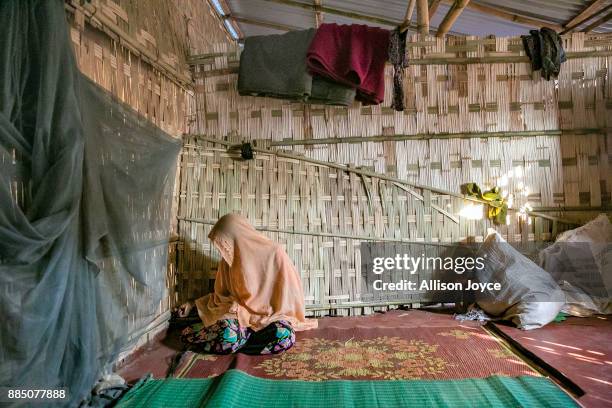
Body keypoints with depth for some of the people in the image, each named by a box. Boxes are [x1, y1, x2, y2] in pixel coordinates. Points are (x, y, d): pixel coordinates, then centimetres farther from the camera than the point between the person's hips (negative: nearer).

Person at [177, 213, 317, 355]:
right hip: (238, 314, 1)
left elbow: (290, 293, -4)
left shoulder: (274, 254, -9)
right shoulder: (229, 260, 7)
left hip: (270, 316, 0)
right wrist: (194, 304, 20)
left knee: (285, 335, -37)